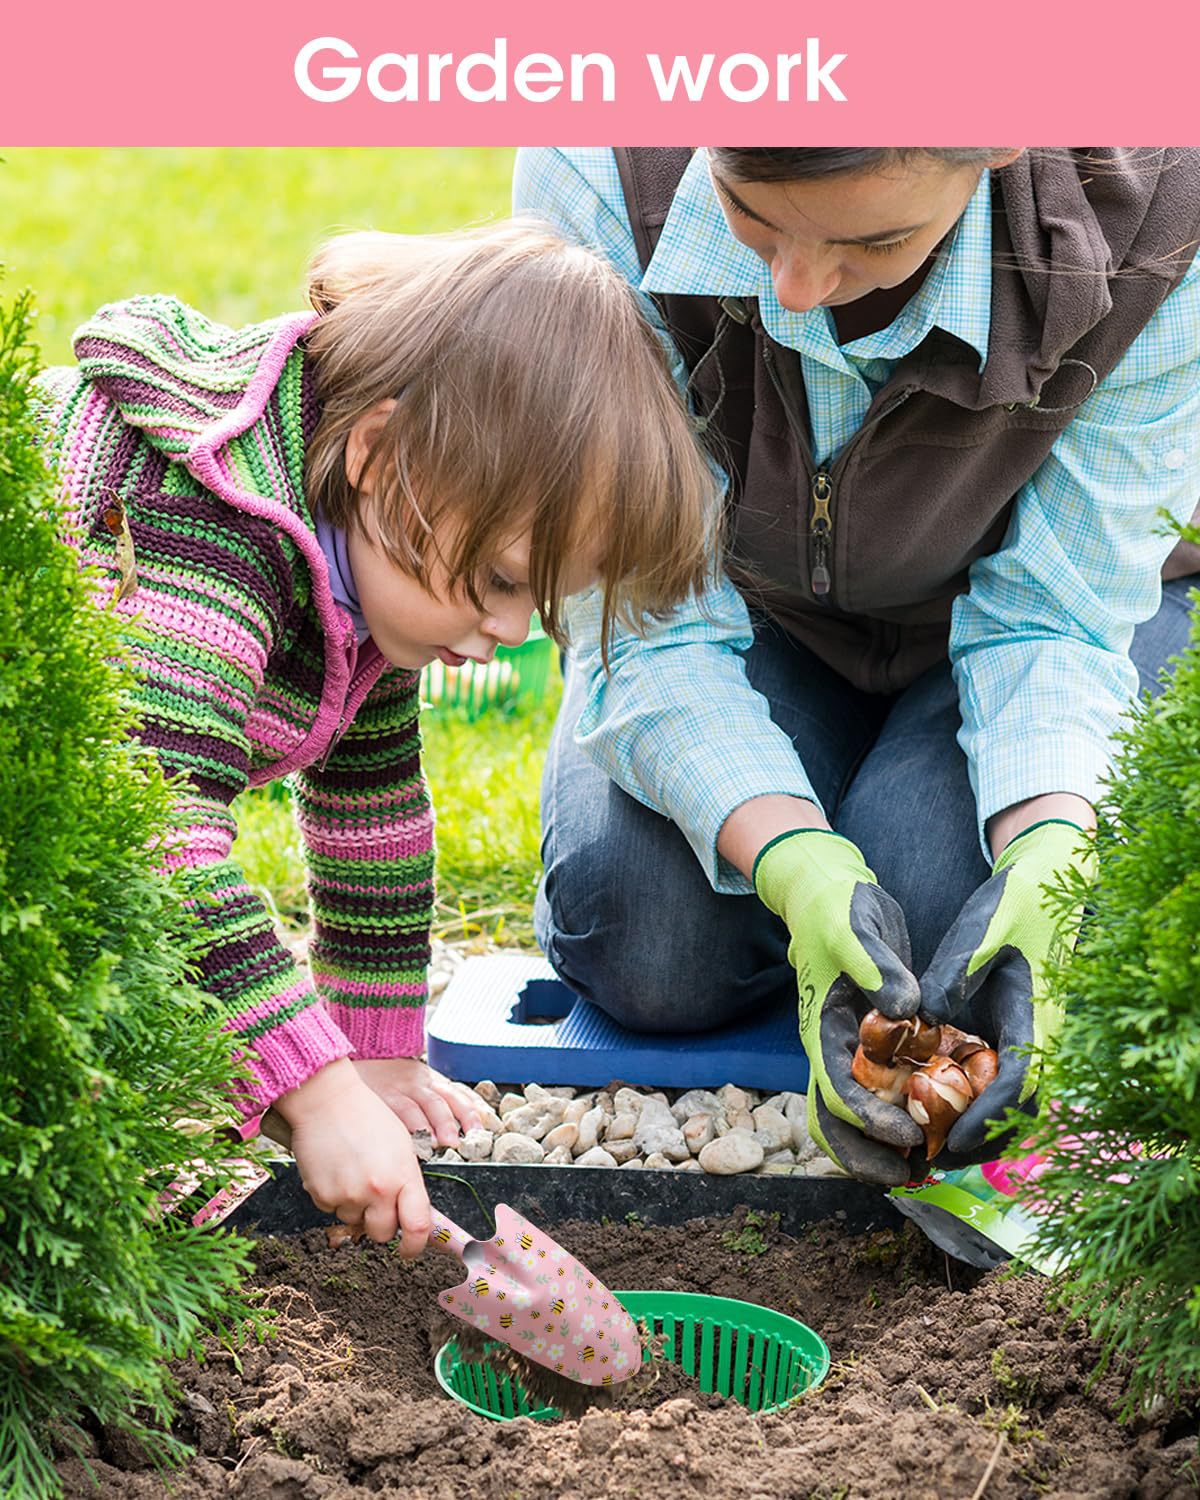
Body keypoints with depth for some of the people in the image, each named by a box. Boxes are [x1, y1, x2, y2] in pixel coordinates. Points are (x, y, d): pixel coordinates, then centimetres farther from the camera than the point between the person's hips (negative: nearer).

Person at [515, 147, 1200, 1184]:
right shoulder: (598, 182, -33)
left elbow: (1055, 620, -24)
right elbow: (650, 620, -30)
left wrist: (1041, 869, -43)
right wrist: (799, 871, -45)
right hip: (753, 606, 1)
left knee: (933, 919, -27)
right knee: (644, 941, -21)